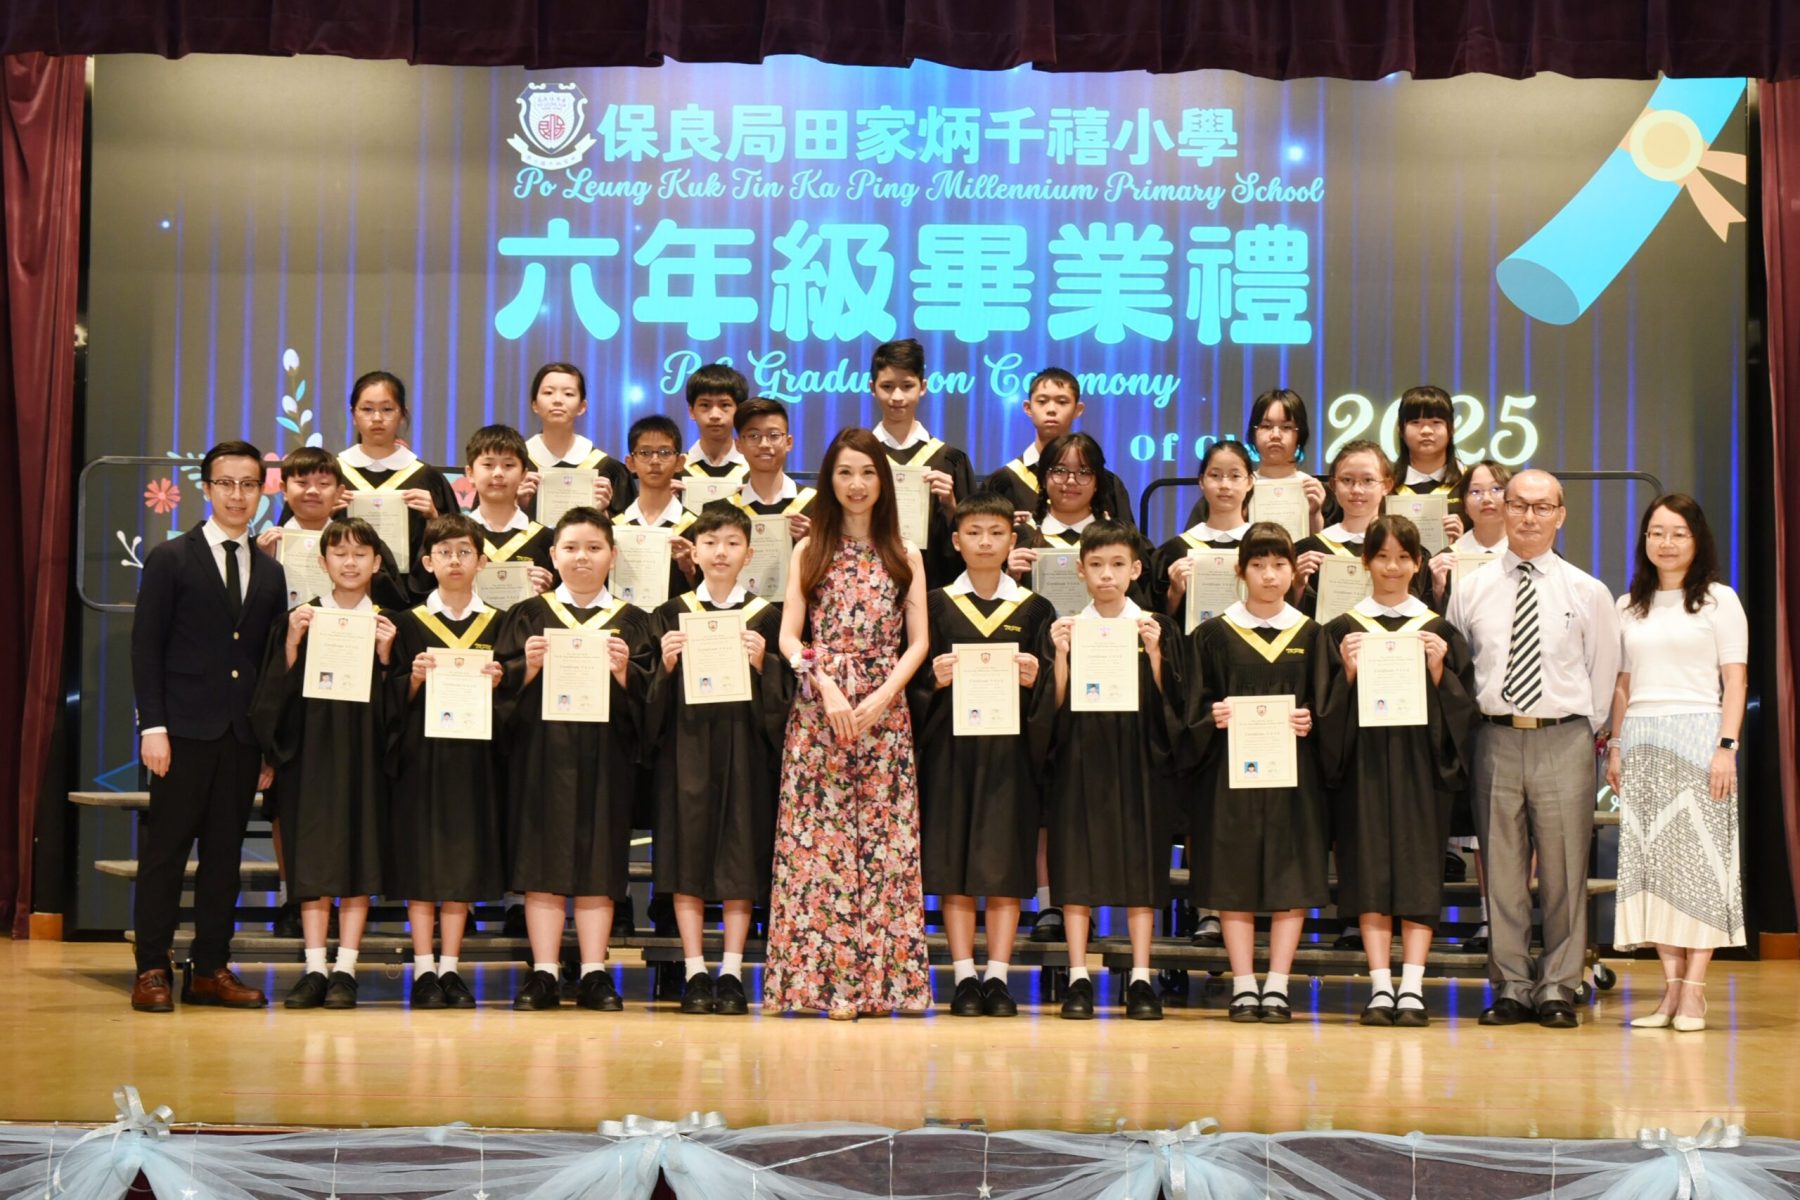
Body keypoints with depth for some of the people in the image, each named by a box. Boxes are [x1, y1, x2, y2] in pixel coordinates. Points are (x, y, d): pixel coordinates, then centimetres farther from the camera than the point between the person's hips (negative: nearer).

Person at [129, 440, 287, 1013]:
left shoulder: (270, 572, 14)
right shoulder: (170, 559, 2)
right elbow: (146, 646, -3)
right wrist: (152, 727, -11)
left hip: (243, 734, 4)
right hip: (184, 729, -4)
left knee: (225, 853, 6)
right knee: (165, 849, -2)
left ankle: (212, 970, 11)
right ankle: (152, 971, 3)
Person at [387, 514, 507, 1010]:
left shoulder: (496, 624, 8)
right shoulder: (410, 623, 5)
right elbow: (393, 699, 2)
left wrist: (498, 683, -13)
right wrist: (413, 678, -17)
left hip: (474, 755, 1)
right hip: (421, 754, -1)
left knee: (465, 857, 2)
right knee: (420, 858, -2)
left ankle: (450, 968, 9)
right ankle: (423, 969, 3)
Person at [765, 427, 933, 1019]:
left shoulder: (904, 556, 11)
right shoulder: (809, 553, 10)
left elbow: (919, 641, 5)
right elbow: (789, 638, 2)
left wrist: (881, 697, -9)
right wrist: (827, 687, -12)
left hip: (885, 713, 1)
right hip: (818, 714, 0)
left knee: (883, 841, -3)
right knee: (817, 839, -5)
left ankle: (876, 974, 1)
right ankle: (823, 976, -2)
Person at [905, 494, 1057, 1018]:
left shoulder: (1034, 609, 7)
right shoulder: (937, 605, 7)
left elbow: (1051, 693, 5)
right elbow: (914, 682, 4)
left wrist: (1034, 680, -15)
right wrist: (934, 679, -16)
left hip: (1011, 749, 0)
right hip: (950, 748, 0)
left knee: (1007, 863, -1)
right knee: (953, 865, -1)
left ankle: (998, 977, 3)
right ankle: (964, 977, 4)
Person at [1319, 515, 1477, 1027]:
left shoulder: (1438, 631, 9)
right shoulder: (1343, 630, 7)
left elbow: (1461, 705, 6)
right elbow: (1328, 709, 4)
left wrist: (1438, 671, -10)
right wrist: (1348, 671, -13)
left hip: (1420, 763, 0)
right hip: (1363, 761, 0)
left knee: (1419, 873, -4)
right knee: (1370, 870, -3)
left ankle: (1412, 989, -4)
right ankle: (1380, 987, -1)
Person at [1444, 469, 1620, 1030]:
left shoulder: (1588, 593, 5)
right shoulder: (1471, 590, 7)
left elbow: (1604, 670, 10)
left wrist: (1584, 729, 4)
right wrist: (1469, 724, 4)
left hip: (1564, 741, -1)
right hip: (1496, 739, 1)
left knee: (1564, 869, 0)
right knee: (1501, 868, 4)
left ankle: (1558, 989, 9)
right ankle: (1510, 988, 12)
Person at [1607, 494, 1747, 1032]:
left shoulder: (1719, 601, 3)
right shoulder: (1628, 607, 15)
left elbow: (1735, 682, -2)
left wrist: (1726, 746, -11)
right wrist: (1615, 745, 7)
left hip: (1696, 736, -4)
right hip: (1642, 742, 4)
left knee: (1698, 857, -6)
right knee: (1649, 859, -1)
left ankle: (1694, 991, -5)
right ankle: (1671, 985, 3)